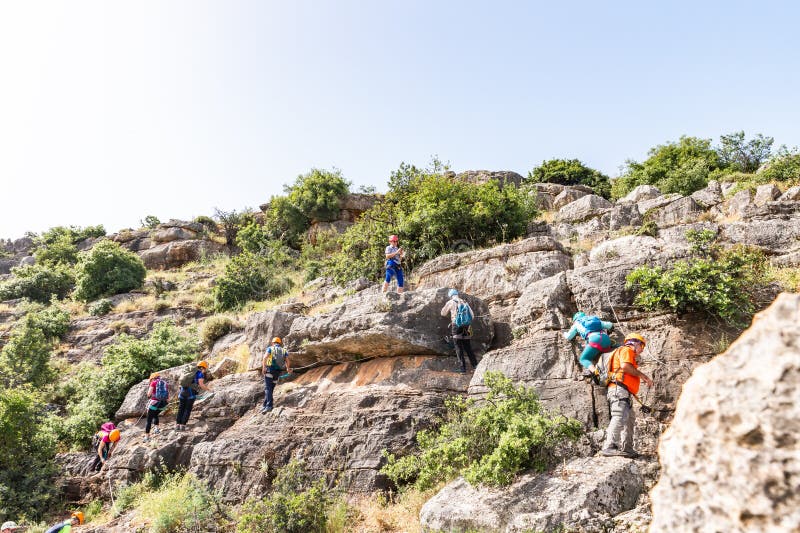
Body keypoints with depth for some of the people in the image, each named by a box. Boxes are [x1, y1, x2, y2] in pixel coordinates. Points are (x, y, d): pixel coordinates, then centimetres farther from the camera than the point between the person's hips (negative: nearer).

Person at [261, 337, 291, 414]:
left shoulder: (270, 348, 9)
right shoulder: (284, 350, 16)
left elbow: (265, 357, -10)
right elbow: (287, 360, 2)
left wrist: (263, 367, -14)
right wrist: (288, 369, 18)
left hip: (270, 370, -4)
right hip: (278, 372, 4)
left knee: (267, 388, -9)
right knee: (271, 388, 14)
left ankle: (269, 406, -23)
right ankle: (265, 405, 19)